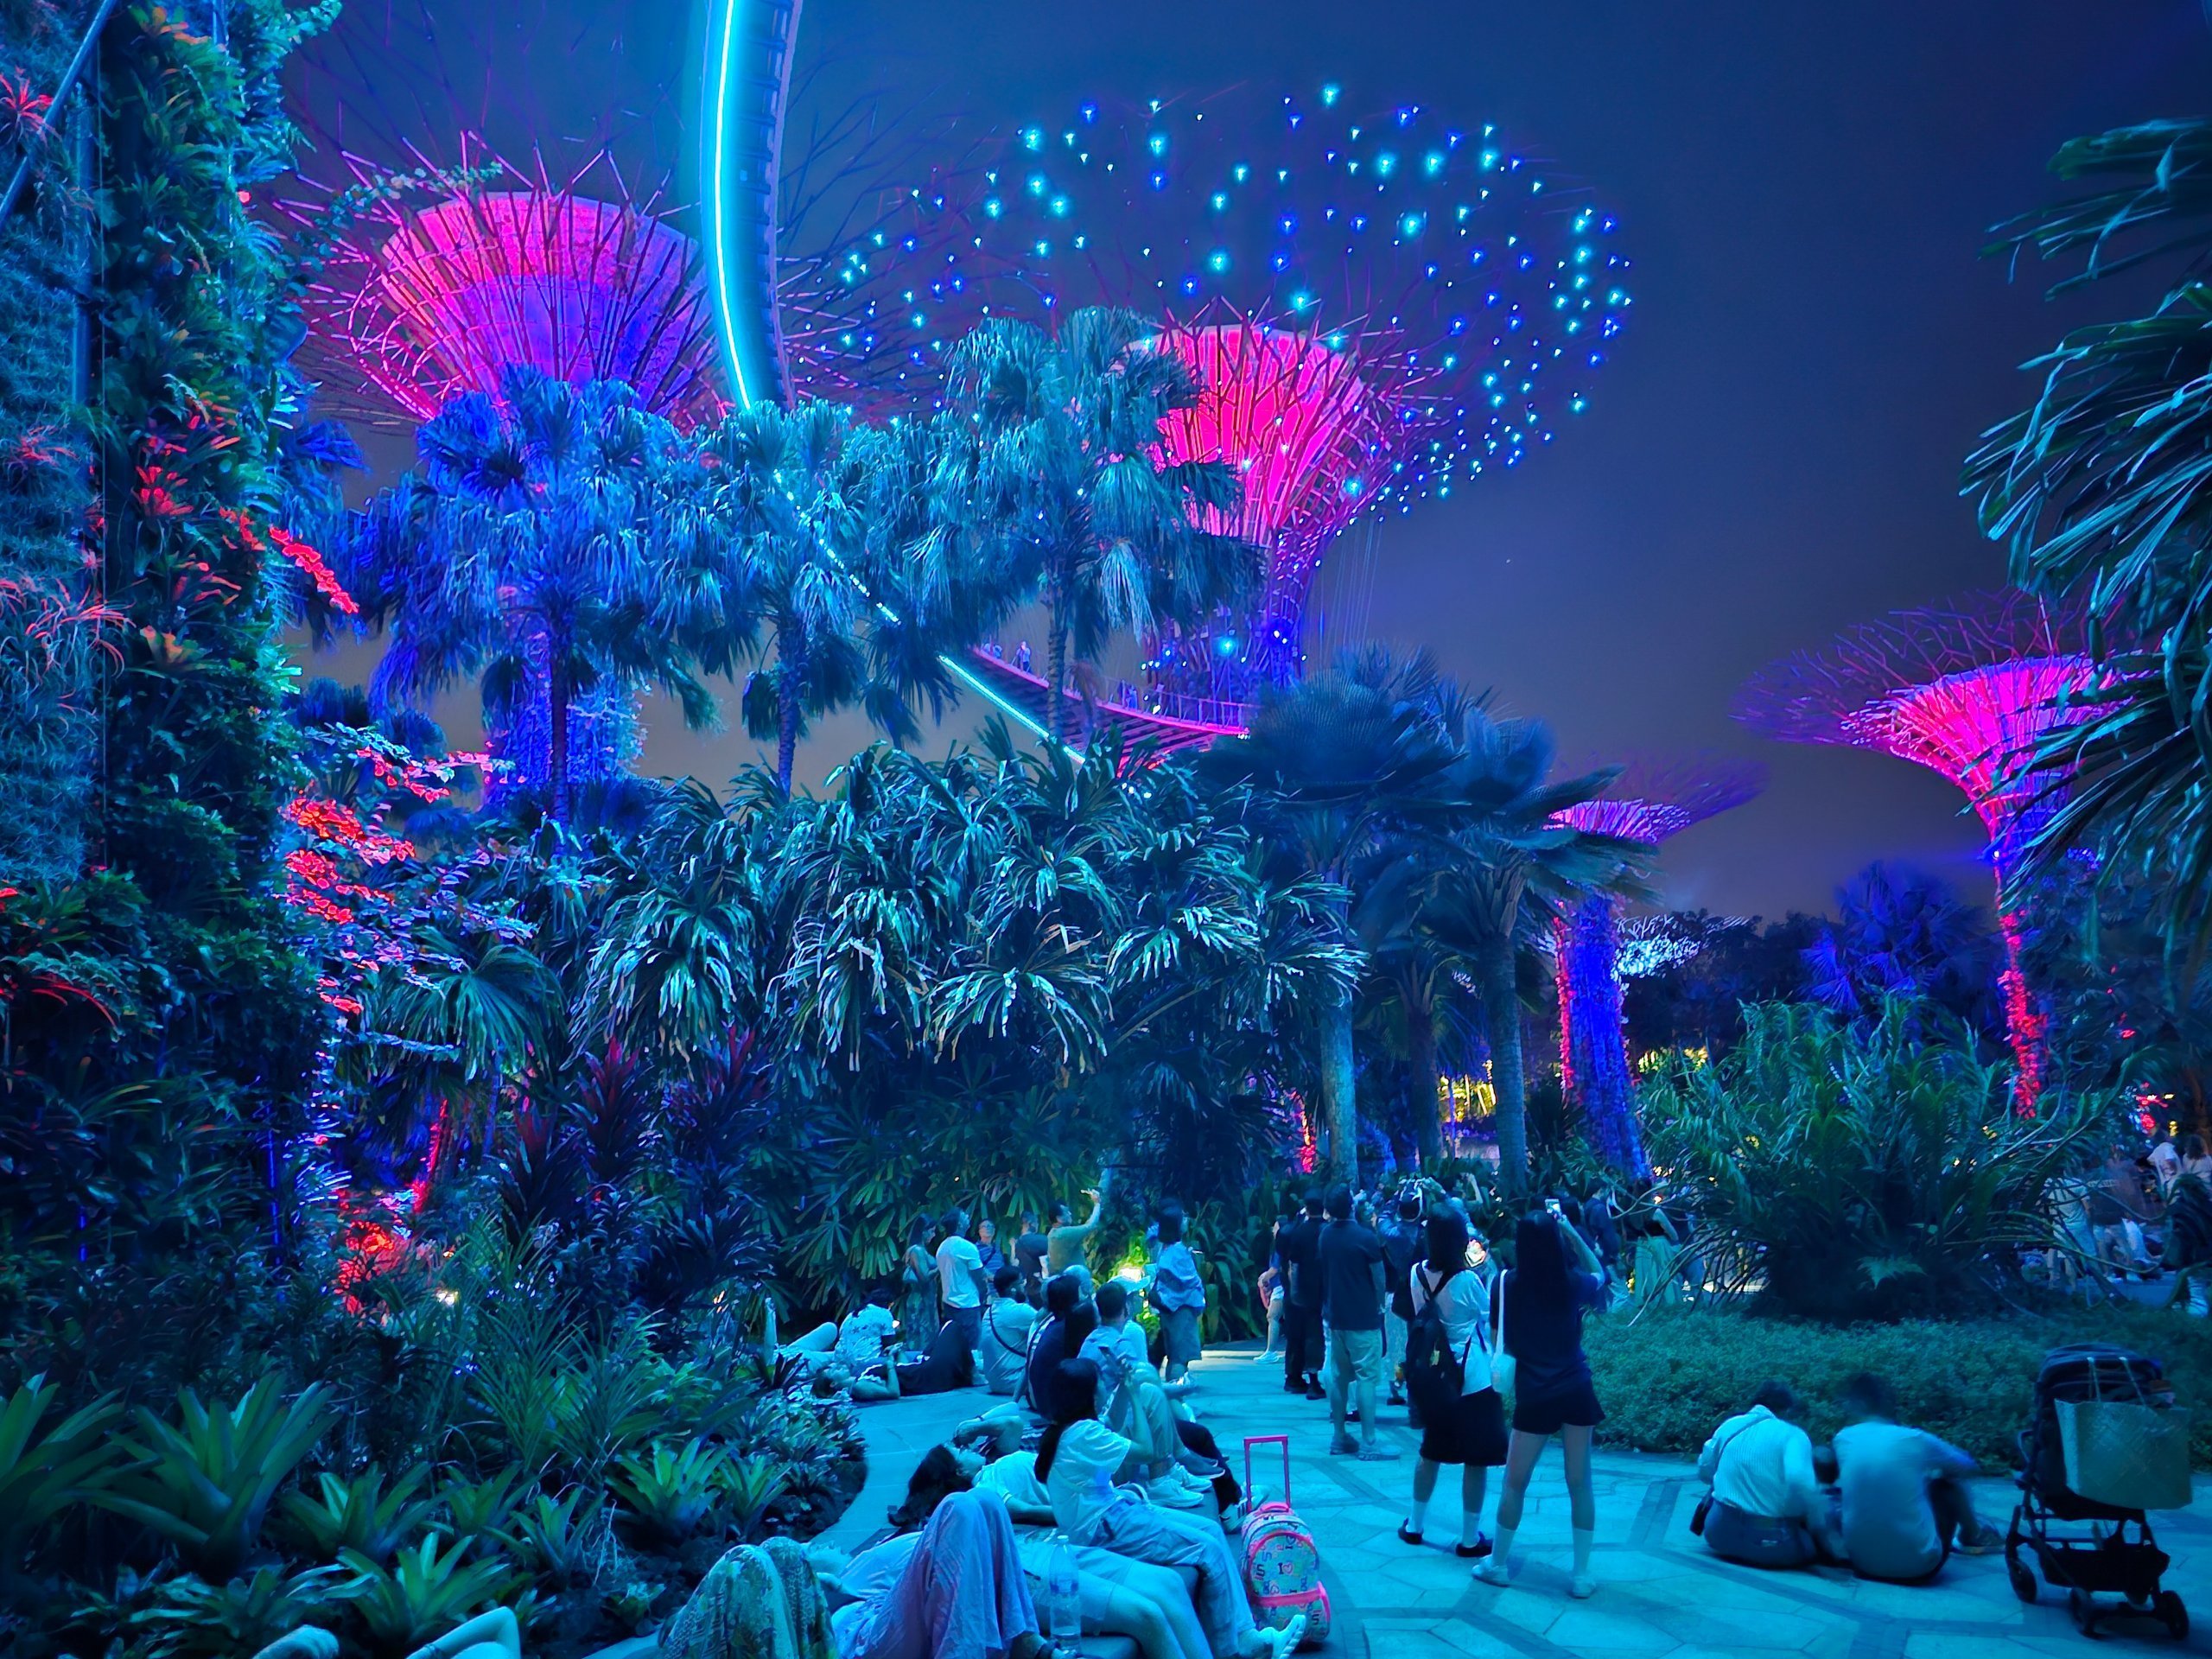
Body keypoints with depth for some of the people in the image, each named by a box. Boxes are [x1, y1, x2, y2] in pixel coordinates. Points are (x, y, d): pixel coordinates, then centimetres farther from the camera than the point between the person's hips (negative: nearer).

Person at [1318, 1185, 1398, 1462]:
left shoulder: (1325, 1235, 3)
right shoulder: (1365, 1237, -15)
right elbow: (1379, 1278, -8)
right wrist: (1380, 1304, 7)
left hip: (1335, 1315, 6)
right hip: (1363, 1317, -6)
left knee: (1339, 1376, 13)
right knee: (1367, 1377, -3)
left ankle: (1339, 1437, 18)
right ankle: (1369, 1443, -3)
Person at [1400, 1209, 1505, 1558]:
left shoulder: (1417, 1273, -5)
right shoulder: (1468, 1280, -20)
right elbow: (1489, 1318, -4)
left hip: (1432, 1376, 6)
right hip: (1471, 1378, -6)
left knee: (1431, 1451, 20)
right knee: (1476, 1459, 6)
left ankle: (1415, 1525, 30)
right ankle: (1470, 1538, 13)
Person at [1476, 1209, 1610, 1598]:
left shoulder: (1507, 1284, -11)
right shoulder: (1572, 1283, -6)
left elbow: (1497, 1333, -3)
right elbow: (1599, 1275, 17)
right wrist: (1571, 1232, 11)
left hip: (1535, 1397, -1)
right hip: (1577, 1391, 1)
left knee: (1515, 1483, 12)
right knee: (1579, 1483, 11)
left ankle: (1498, 1564, 25)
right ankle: (1581, 1574, 17)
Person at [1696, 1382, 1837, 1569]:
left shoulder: (1729, 1425, 11)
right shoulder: (1792, 1434, -3)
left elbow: (1704, 1472, 18)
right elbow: (1799, 1481, -22)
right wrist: (1823, 1536, -15)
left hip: (1720, 1534, 3)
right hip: (1768, 1544, -3)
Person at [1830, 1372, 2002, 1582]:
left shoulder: (1843, 1439, -4)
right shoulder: (1914, 1439, -10)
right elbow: (1967, 1465, 10)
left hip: (1862, 1562, 2)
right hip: (1919, 1565, -2)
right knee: (1947, 1480, 19)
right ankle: (1973, 1536, 45)